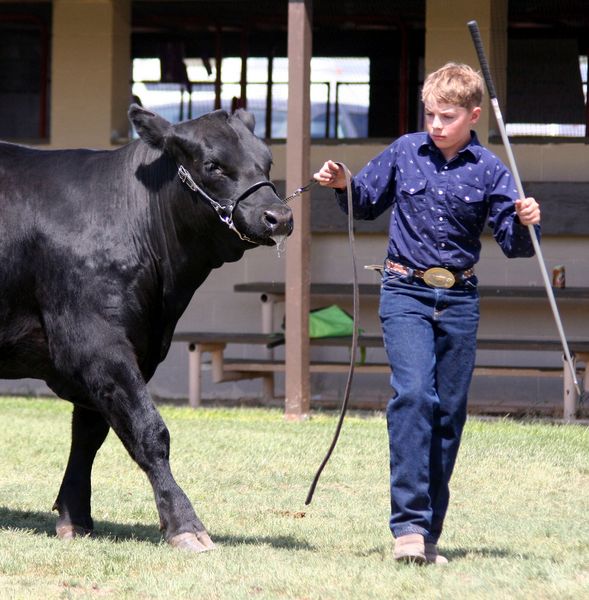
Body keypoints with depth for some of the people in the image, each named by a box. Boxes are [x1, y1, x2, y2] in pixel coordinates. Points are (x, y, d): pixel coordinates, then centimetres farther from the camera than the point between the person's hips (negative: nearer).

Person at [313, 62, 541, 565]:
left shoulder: (488, 170, 0)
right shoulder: (404, 153, 3)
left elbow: (513, 243, -2)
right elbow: (367, 204, 17)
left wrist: (524, 223, -23)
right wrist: (343, 185, -2)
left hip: (459, 300, 1)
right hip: (406, 293, -1)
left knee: (449, 409, 5)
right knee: (413, 395, -19)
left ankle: (428, 533, 14)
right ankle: (408, 524, -22)